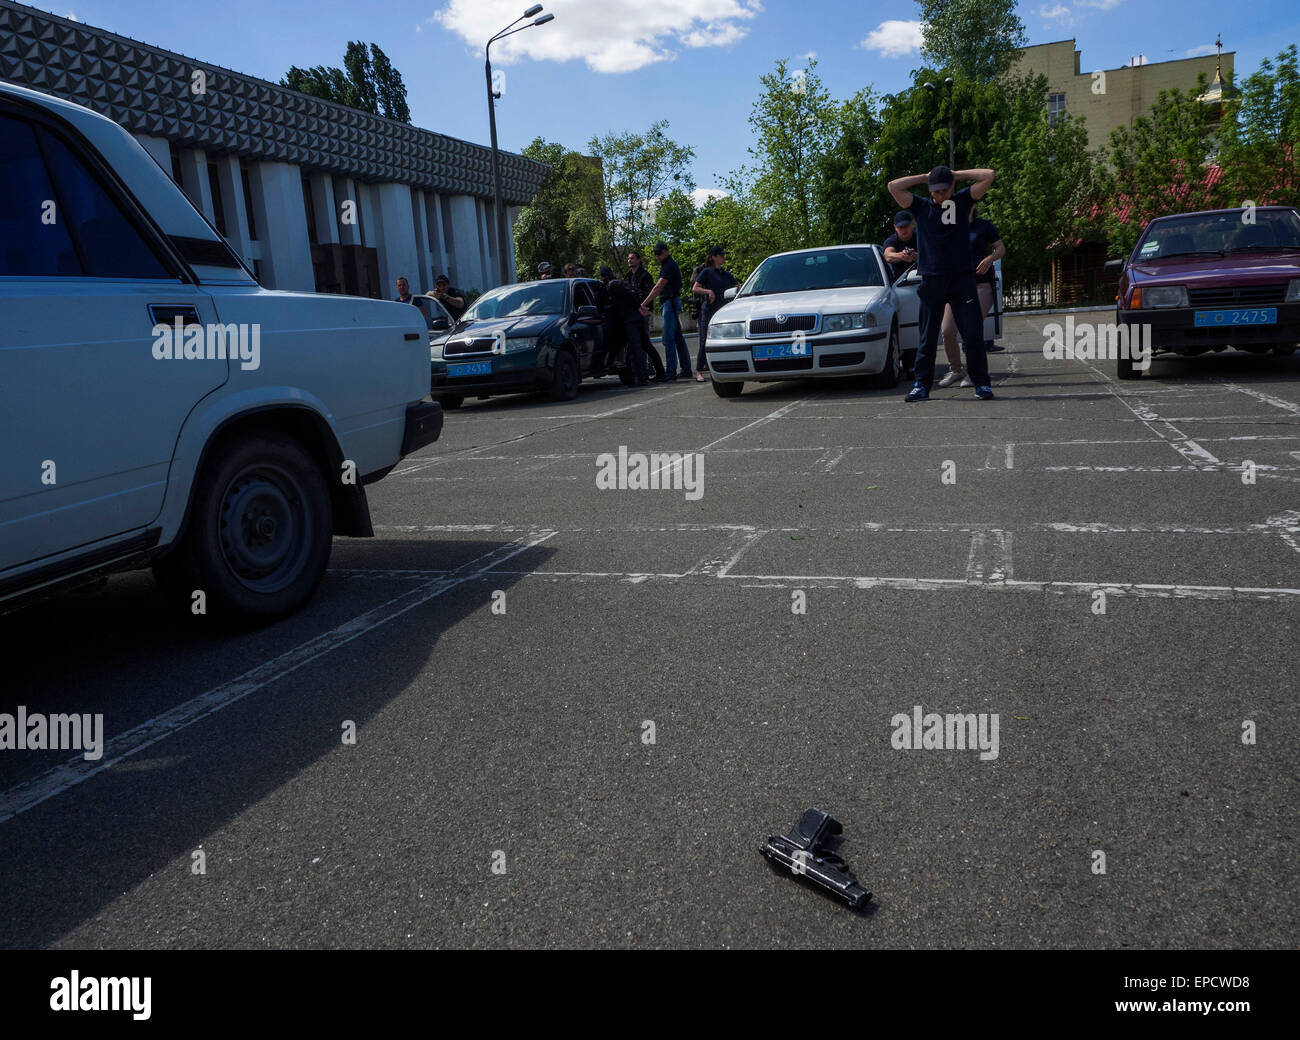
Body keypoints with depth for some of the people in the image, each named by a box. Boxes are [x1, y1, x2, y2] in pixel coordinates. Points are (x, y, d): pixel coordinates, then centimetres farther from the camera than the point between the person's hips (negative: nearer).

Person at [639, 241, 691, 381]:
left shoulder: (669, 266, -14)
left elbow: (658, 287, -23)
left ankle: (670, 372, -13)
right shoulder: (669, 265, 19)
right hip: (672, 303, 11)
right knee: (678, 337, 12)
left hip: (671, 303, -11)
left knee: (668, 339, -12)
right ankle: (686, 369, 16)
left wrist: (644, 304, -26)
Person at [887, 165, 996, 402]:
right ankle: (921, 386, 10)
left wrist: (956, 174, 6)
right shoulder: (920, 207, 8)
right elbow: (893, 186, -1)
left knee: (973, 335, -1)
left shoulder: (962, 201, 9)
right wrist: (924, 177, 5)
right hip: (932, 281, 0)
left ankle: (981, 384, 6)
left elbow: (988, 176, 3)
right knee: (927, 338, 4)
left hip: (962, 278, 0)